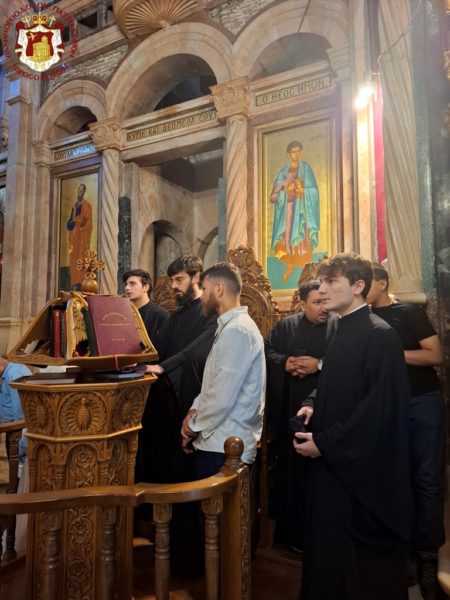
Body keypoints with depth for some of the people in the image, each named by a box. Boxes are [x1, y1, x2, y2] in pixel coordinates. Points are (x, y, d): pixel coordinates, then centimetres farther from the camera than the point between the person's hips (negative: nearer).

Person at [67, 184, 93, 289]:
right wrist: (70, 224, 5)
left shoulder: (87, 205, -4)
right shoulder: (75, 205, 18)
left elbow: (89, 221, -9)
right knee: (73, 259, 5)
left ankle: (81, 282, -11)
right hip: (74, 235, 8)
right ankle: (75, 283, 7)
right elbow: (71, 219, 21)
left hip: (82, 235, -8)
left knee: (81, 258, -10)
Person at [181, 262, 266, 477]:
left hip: (225, 446, -9)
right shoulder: (230, 327, 12)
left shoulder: (237, 330, -20)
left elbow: (222, 397, -22)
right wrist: (195, 411, 3)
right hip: (219, 440, 9)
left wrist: (194, 425, -8)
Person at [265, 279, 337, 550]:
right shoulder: (286, 326, 7)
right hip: (288, 408, 3)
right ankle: (288, 527, 31)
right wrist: (284, 363, -8)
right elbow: (265, 350, 7)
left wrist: (319, 364, -17)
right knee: (288, 466, 13)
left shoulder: (338, 326, -3)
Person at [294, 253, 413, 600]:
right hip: (335, 463, 8)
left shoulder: (380, 335, -17)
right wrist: (312, 408, 3)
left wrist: (325, 443, -17)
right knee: (332, 552, 18)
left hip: (364, 470, -8)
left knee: (364, 563, 9)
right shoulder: (342, 332, 8)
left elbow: (380, 408, -21)